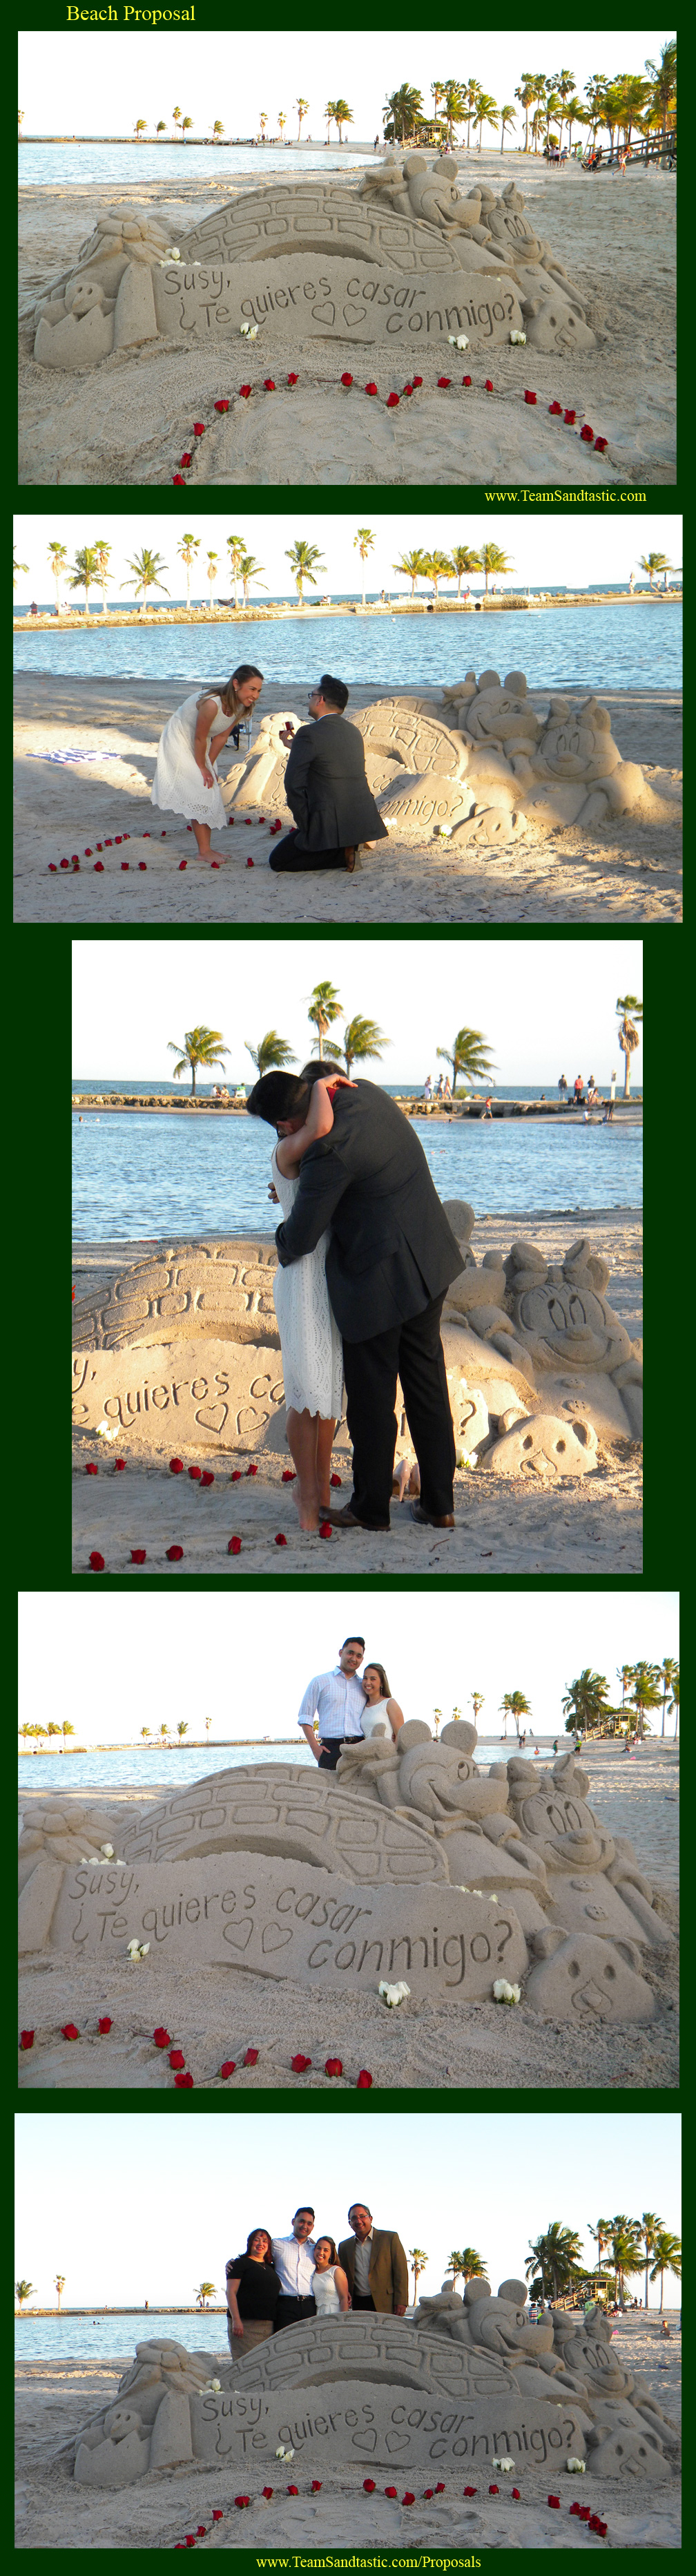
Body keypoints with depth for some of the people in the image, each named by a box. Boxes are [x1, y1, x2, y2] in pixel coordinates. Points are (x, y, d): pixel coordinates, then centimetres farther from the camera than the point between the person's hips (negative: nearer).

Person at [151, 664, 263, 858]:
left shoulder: (242, 707, -13)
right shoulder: (212, 704, -38)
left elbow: (221, 737, -4)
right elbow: (200, 738, -26)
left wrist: (209, 767, -2)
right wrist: (202, 768, -14)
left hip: (198, 745, 8)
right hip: (179, 742, -8)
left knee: (211, 795, 9)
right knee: (200, 794, -9)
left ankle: (205, 849, 17)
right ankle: (204, 852, -4)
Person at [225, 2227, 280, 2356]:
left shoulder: (271, 2268, 21)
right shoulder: (240, 2263, 3)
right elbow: (231, 2292, -5)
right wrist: (236, 2320, -16)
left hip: (269, 2325, 6)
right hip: (245, 2324, -6)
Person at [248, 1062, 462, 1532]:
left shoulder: (328, 1152, -25)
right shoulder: (365, 1092, 0)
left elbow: (301, 1237, -17)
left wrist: (284, 1248, 8)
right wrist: (295, 1189, 23)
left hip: (378, 1279, -9)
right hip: (428, 1261, 9)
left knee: (371, 1393, 7)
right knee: (428, 1384, 13)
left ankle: (371, 1507, 19)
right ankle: (439, 1504, 18)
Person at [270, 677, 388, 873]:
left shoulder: (309, 734, -13)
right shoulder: (353, 732, 10)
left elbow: (294, 784, -13)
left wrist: (305, 825, -4)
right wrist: (297, 747, 30)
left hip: (330, 826, -8)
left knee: (277, 860, 6)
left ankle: (342, 855, -7)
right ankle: (346, 847, 8)